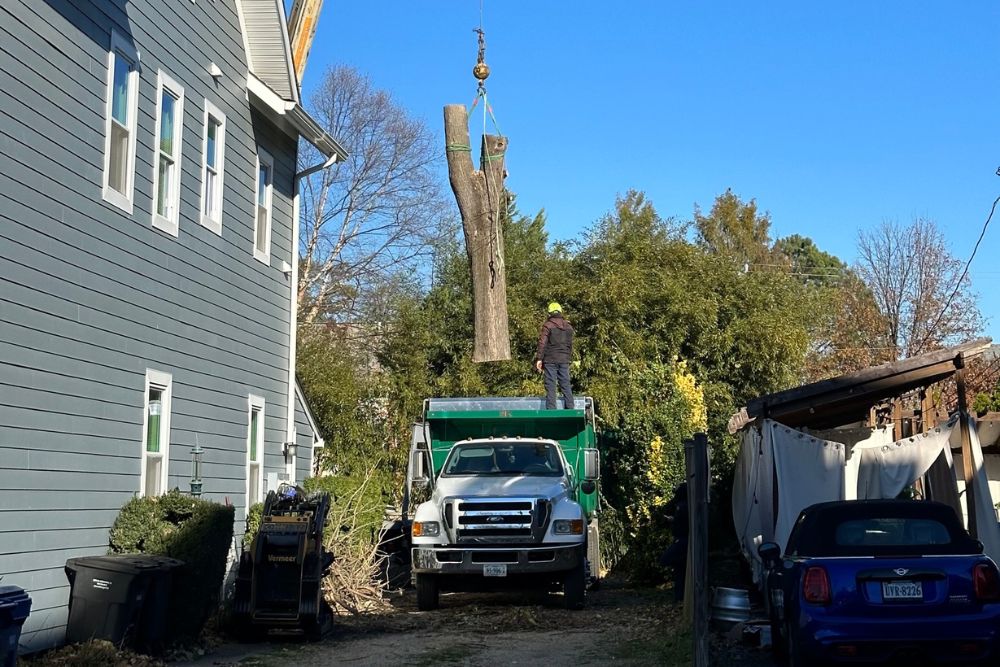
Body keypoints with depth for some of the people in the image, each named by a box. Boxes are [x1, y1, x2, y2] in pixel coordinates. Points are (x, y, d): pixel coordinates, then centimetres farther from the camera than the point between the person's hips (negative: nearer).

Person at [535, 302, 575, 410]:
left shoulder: (548, 325, -6)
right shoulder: (568, 326, 12)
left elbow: (542, 343, -12)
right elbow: (570, 345, 17)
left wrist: (539, 359, -11)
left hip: (550, 360, -5)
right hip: (564, 360, 5)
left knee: (550, 386, -3)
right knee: (566, 385, 9)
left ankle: (551, 410, -7)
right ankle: (570, 409, 9)